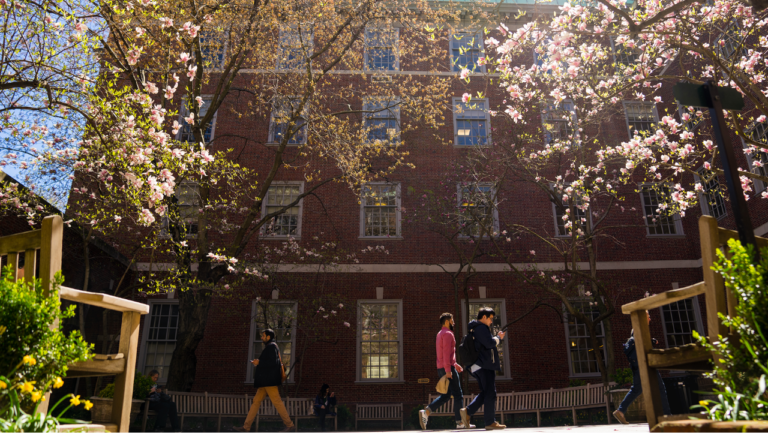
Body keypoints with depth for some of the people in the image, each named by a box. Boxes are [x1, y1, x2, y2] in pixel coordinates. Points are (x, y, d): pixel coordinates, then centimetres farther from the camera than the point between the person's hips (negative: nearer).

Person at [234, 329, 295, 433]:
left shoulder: (271, 346, -9)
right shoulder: (270, 347, 21)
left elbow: (273, 362, -20)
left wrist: (259, 362, -11)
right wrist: (258, 363, 15)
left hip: (270, 380, -11)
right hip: (266, 381, 11)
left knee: (276, 401, -9)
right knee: (256, 401, 8)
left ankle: (289, 424, -4)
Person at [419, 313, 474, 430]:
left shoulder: (440, 334, 20)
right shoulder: (448, 334, -11)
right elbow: (446, 352, -20)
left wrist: (455, 364, 25)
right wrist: (448, 370, -24)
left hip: (441, 369, 9)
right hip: (448, 368, -9)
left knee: (445, 396, 10)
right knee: (458, 395, -1)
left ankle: (426, 412, -2)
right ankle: (460, 422, 4)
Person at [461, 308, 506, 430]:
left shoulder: (475, 329, 22)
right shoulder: (481, 328, -11)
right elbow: (489, 343, -22)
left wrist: (498, 338, 15)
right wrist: (498, 338, -5)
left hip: (479, 366, 10)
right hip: (485, 365, -10)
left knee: (485, 393, 15)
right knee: (490, 394, -5)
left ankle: (467, 411, 7)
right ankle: (490, 422, -2)